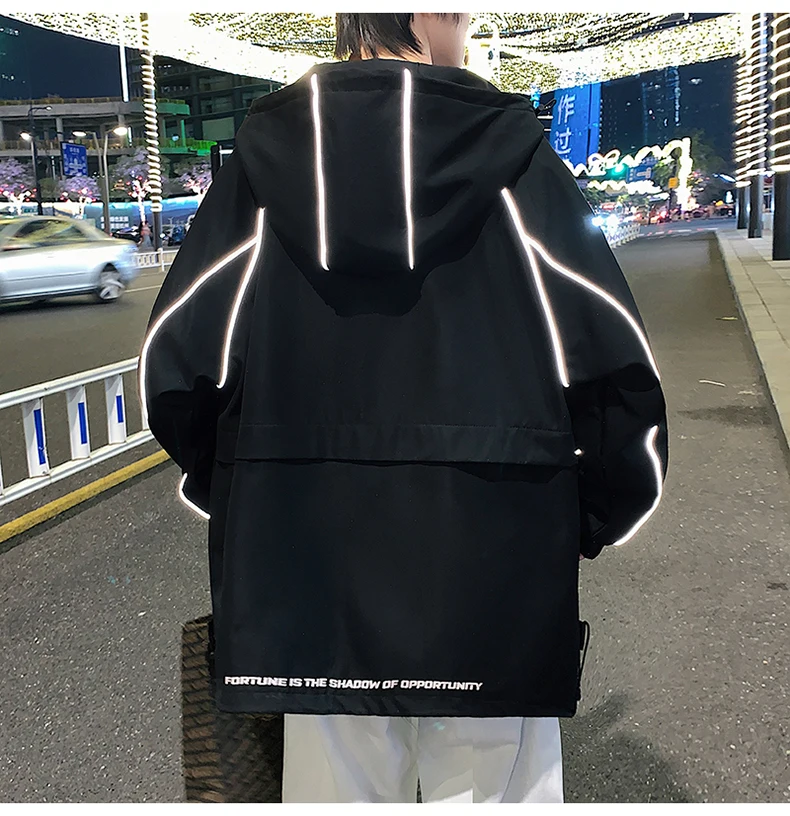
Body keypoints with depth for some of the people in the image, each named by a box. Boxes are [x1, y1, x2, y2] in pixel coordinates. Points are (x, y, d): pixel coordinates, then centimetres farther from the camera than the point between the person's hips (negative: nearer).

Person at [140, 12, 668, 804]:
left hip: (309, 564, 3)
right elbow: (613, 367, -6)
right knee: (490, 782, 15)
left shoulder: (263, 158, 4)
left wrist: (244, 499, 15)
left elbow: (176, 365, 2)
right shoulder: (512, 155, -3)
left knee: (337, 787, 17)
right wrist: (590, 519, 8)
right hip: (494, 575, -2)